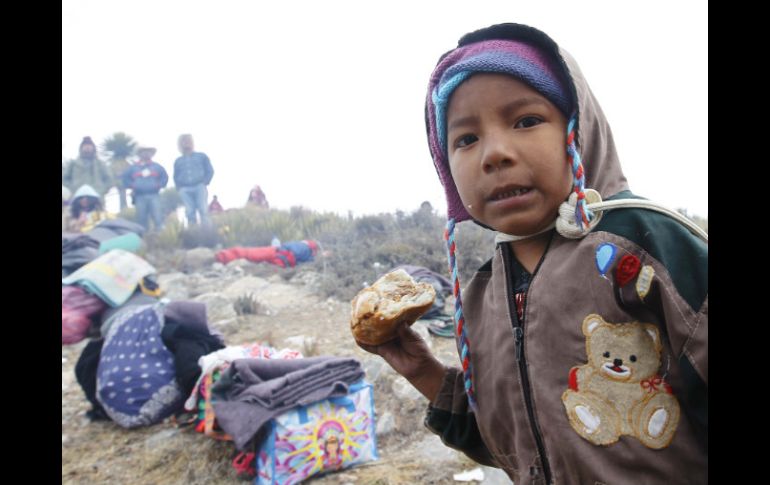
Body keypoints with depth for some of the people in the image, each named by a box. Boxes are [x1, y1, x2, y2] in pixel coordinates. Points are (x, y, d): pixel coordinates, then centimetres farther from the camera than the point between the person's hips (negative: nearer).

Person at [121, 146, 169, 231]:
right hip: (139, 197, 1)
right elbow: (124, 178, 18)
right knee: (142, 220, 0)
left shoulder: (157, 167, 13)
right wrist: (132, 185, 4)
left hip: (154, 196, -1)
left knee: (158, 219, -11)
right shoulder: (133, 168, 14)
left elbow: (165, 177, 17)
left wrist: (158, 185, 2)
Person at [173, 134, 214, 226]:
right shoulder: (178, 161, 21)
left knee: (203, 210, -12)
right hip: (185, 190, 2)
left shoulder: (202, 156, 15)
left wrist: (205, 183, -3)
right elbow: (176, 177, 22)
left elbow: (210, 171, 9)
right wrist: (180, 188, 5)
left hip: (199, 187, -2)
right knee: (190, 213, -8)